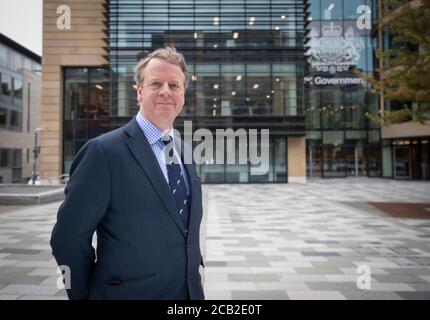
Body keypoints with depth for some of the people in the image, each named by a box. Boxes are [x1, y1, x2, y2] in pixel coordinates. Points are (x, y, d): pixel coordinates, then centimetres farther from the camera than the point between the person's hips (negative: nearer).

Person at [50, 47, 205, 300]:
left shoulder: (185, 151, 4)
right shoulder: (104, 152, -16)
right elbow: (68, 238, -13)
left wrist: (194, 269, 6)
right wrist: (88, 293, -4)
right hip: (130, 292, -5)